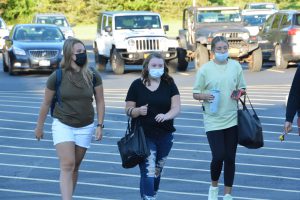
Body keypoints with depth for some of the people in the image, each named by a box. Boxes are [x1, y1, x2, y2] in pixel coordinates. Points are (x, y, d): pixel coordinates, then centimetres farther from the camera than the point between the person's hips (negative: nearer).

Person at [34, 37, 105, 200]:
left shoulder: (93, 76, -4)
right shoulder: (57, 77, -9)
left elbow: (100, 101, 4)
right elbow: (46, 103, 2)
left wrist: (100, 125, -2)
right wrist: (39, 127, 8)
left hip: (85, 127, 3)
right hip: (63, 125, -2)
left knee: (75, 167, 10)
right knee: (67, 165, -16)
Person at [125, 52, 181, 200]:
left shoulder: (169, 84, 2)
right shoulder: (137, 85, -1)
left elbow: (176, 107, -6)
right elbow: (128, 110, 1)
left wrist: (166, 116, -27)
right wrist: (138, 111, -21)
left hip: (164, 136, 3)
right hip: (144, 136, -3)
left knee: (157, 171, 16)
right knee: (148, 172, -11)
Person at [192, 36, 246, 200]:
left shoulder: (235, 66, 4)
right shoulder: (205, 69, -4)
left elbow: (242, 88, 14)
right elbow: (195, 94, 0)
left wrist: (239, 93, -8)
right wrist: (206, 96, -20)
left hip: (232, 119, 3)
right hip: (213, 120, -3)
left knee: (230, 158, 6)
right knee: (218, 156, -11)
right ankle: (214, 186, 17)